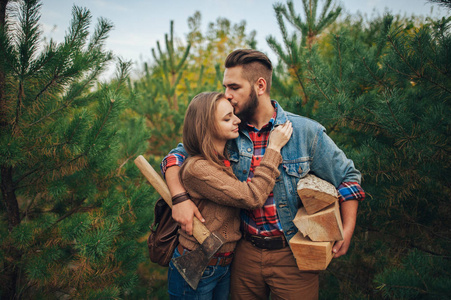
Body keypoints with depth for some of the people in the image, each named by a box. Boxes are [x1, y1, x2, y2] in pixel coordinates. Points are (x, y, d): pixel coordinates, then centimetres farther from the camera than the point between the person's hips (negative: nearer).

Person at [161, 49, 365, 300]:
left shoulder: (306, 132, -11)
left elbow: (348, 177, -1)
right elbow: (178, 156, 0)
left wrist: (346, 232, -7)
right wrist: (179, 197, -18)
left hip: (293, 256, -2)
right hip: (245, 252, 3)